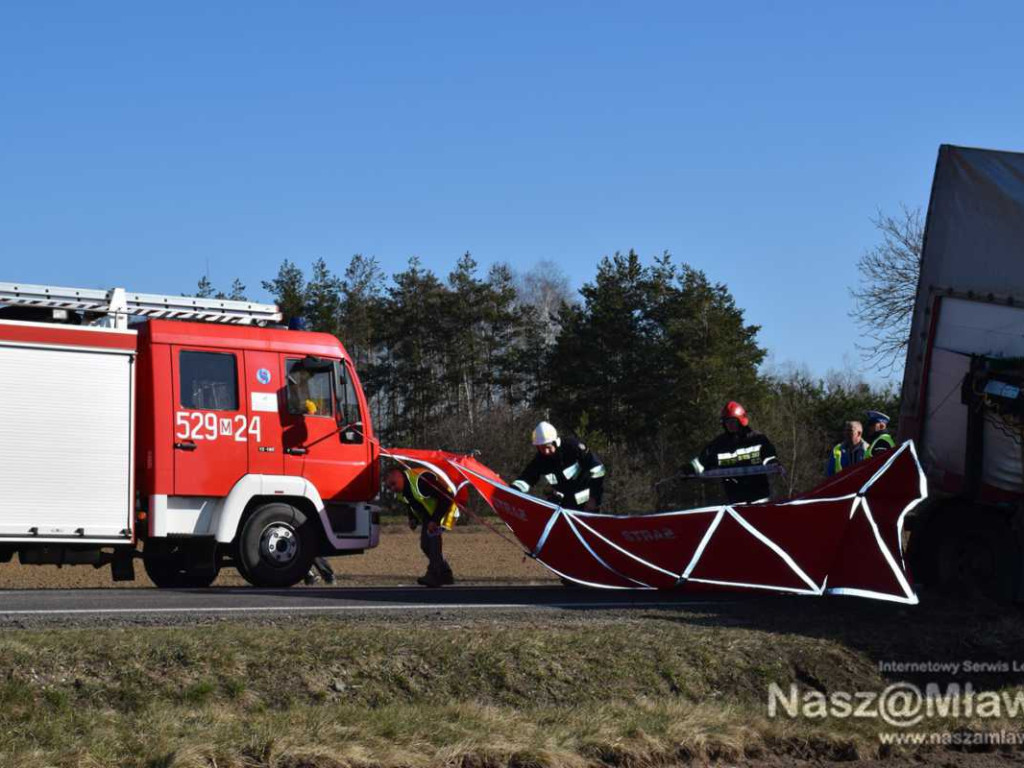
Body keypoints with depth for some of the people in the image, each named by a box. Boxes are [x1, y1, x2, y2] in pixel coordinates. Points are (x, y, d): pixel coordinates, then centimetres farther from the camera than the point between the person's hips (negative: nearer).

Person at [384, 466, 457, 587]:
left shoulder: (422, 480, -33)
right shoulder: (400, 492, -4)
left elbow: (446, 498, -32)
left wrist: (435, 520, -31)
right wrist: (412, 519, -2)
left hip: (444, 508, -9)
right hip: (428, 514, 9)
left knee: (433, 535, -28)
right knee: (425, 544, 5)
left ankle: (433, 575, -32)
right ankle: (446, 575, 18)